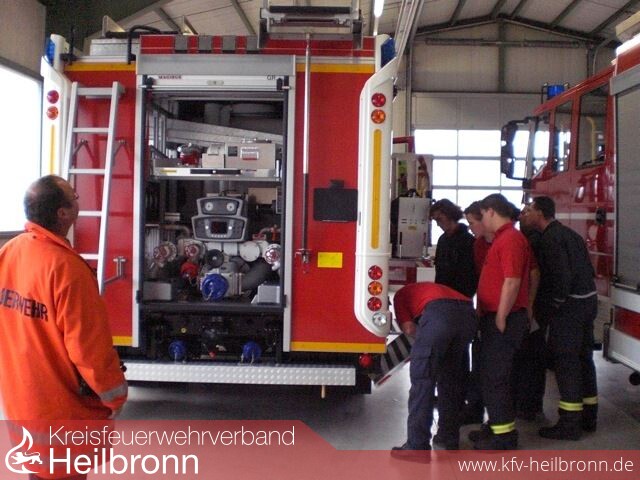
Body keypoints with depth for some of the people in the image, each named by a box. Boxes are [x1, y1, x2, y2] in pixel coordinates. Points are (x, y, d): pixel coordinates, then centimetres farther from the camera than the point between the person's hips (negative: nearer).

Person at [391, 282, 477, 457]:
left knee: (422, 380, 2)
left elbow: (408, 327, 13)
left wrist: (424, 338, 30)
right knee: (450, 379, 20)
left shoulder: (401, 294, 28)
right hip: (468, 313, 6)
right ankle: (449, 440, 28)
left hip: (439, 313, -6)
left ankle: (417, 447, -1)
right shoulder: (432, 287, 44)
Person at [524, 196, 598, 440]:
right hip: (588, 299, 10)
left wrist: (555, 305, -12)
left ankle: (570, 423, -1)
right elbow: (587, 269, 16)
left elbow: (561, 274, -23)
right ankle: (588, 416, 24)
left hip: (569, 304, -10)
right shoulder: (568, 233, 15)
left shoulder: (551, 238, -14)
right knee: (583, 357, 15)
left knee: (565, 361, -5)